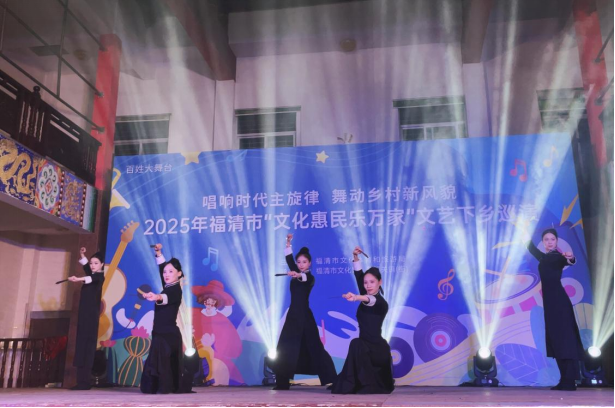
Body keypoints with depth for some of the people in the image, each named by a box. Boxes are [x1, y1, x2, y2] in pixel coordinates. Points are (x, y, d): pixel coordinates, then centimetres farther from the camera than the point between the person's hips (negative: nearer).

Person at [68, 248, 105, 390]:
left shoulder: (100, 276, -5)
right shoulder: (90, 274, 14)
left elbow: (91, 278, -27)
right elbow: (84, 264, 32)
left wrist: (78, 279, -43)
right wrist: (82, 255, 17)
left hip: (92, 314, -7)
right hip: (84, 312, 7)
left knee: (88, 344, -13)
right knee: (81, 344, 1)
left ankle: (85, 381, -16)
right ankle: (82, 381, 1)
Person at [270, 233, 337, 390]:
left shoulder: (310, 277, -9)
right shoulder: (297, 274, 10)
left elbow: (306, 279, -33)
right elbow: (289, 260, 18)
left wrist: (298, 275, -54)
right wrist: (288, 243, 11)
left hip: (304, 315, -7)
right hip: (293, 314, 7)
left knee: (313, 347, -5)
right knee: (286, 348, 5)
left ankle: (331, 379, 4)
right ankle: (282, 383, 11)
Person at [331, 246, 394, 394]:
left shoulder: (381, 303, -14)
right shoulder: (366, 297, 6)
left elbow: (371, 300, -36)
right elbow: (358, 276, 4)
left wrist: (356, 297, -56)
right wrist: (356, 257, -8)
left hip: (377, 349, -8)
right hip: (367, 348, 8)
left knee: (356, 344, -37)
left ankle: (367, 385, -24)